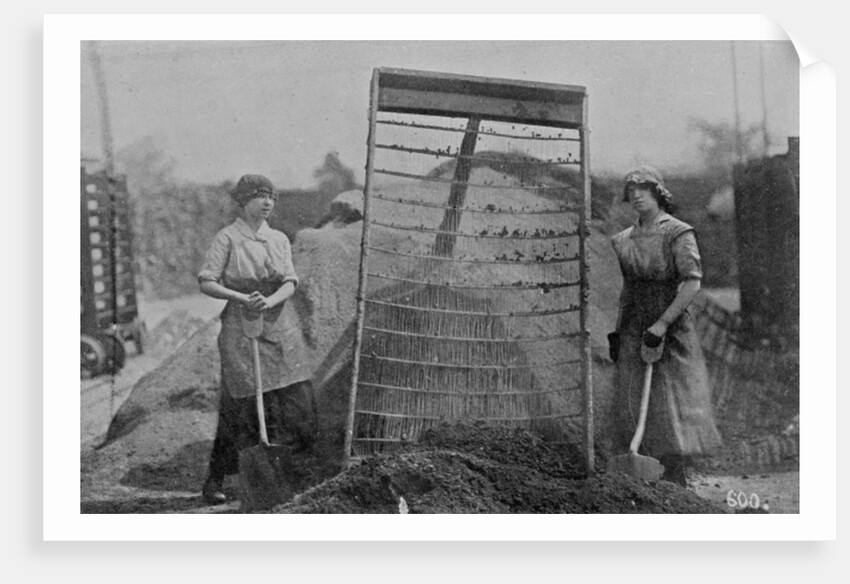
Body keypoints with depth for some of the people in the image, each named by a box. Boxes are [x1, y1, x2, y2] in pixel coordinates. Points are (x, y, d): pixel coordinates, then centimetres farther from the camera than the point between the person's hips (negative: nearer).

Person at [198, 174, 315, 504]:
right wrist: (242, 298, -19)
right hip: (240, 328, -5)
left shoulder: (279, 239, 12)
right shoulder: (227, 238, -3)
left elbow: (290, 283, 3)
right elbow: (206, 283, -7)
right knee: (240, 405, -5)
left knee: (297, 402, 1)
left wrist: (270, 300, -17)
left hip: (279, 327, 5)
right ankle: (214, 482, 8)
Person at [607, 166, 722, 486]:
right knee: (631, 405, 3)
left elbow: (692, 282, -15)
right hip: (634, 332, 5)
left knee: (673, 403, -4)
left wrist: (663, 323, -21)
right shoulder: (624, 239, 11)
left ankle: (678, 478, 3)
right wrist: (616, 331, 12)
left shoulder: (678, 233, -7)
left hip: (672, 329, -5)